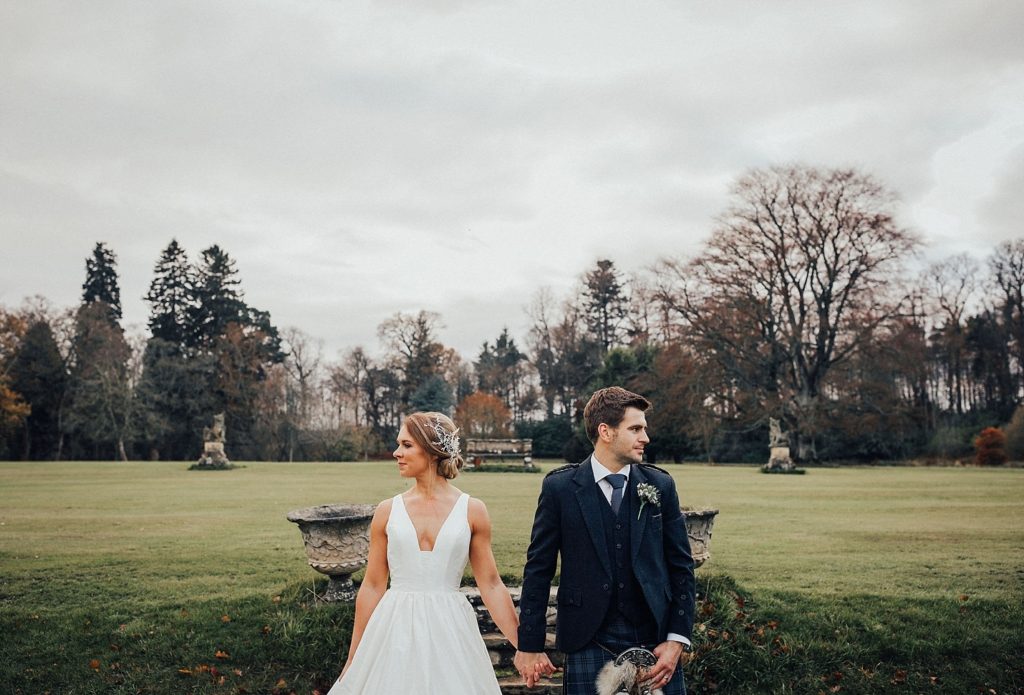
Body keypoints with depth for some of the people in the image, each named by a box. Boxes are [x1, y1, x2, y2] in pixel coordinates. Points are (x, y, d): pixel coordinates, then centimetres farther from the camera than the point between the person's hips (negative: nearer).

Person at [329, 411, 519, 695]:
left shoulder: (472, 511, -1)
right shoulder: (388, 511, 2)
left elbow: (491, 585, 3)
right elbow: (372, 586, 7)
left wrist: (523, 647, -1)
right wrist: (353, 659, 8)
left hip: (450, 633, -1)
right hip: (395, 631, 1)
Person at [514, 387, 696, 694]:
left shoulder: (661, 485, 3)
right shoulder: (560, 487, -4)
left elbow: (681, 566, 5)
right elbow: (538, 569, 0)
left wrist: (677, 640, -2)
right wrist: (529, 646, 0)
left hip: (655, 644, 2)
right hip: (589, 647, -2)